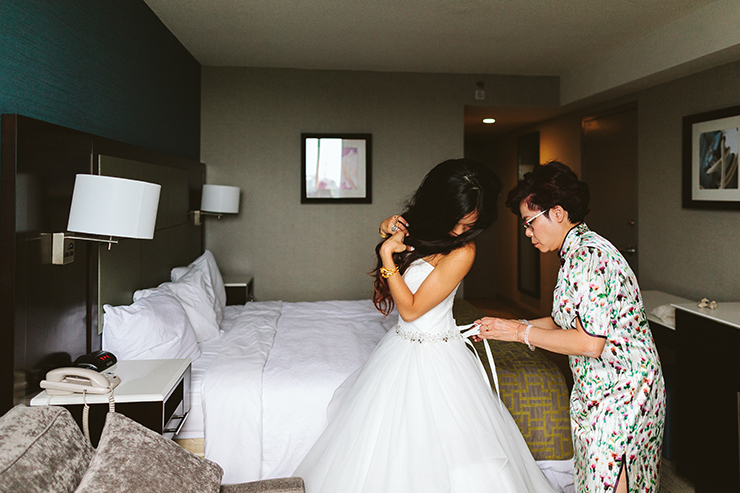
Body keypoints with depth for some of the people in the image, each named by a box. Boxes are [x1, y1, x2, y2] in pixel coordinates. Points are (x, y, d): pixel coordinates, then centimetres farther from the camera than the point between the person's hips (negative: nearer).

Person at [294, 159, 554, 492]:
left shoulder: (462, 251, -22)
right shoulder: (415, 230, -2)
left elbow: (411, 309, -19)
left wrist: (387, 257, -19)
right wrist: (391, 236, -2)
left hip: (435, 360, -6)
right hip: (401, 347, 7)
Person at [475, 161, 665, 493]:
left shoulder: (589, 256, -23)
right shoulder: (578, 251, 9)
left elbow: (589, 342, -26)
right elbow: (569, 322, 14)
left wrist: (520, 332, -17)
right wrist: (508, 326, 6)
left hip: (620, 393, -10)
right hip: (598, 391, 10)